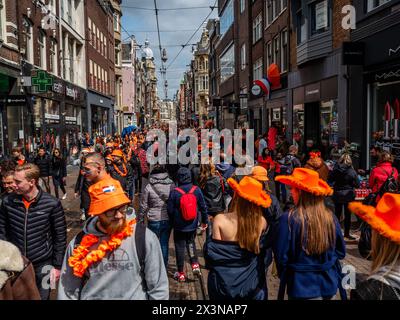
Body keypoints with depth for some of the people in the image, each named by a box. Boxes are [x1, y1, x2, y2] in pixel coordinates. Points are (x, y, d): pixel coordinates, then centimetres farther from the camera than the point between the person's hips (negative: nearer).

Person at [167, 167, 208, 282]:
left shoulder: (174, 192, -17)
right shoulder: (196, 190, -9)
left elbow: (170, 210, -8)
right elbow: (203, 206, 0)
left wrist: (172, 223, 9)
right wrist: (205, 220, 13)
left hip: (179, 226, -3)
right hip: (193, 225, 3)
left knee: (180, 247, 9)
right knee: (191, 243, 26)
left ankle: (181, 273, 18)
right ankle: (195, 264, 11)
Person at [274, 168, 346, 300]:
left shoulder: (288, 218, -19)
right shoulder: (330, 217, -7)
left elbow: (281, 256, -12)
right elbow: (341, 252, 4)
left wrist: (283, 275, 6)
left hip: (302, 286, -4)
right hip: (328, 283, 4)